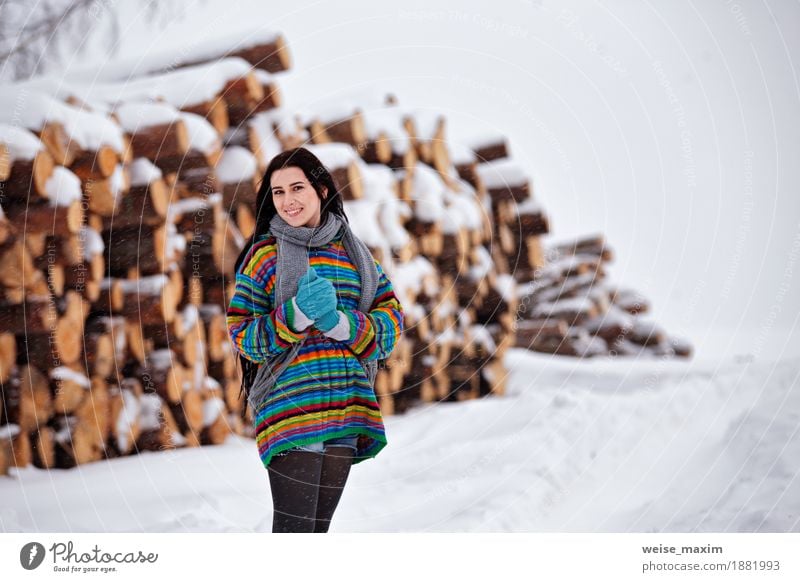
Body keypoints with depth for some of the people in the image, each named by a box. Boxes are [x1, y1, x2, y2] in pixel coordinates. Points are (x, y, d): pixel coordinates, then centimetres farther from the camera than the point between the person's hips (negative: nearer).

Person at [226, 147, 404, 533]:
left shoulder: (354, 253, 13)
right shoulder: (264, 254, 3)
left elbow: (391, 321, 8)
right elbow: (241, 335, 0)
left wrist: (341, 323, -11)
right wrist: (296, 315, -17)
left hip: (346, 411, 4)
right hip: (290, 410, -4)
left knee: (317, 530, 9)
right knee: (294, 529, -10)